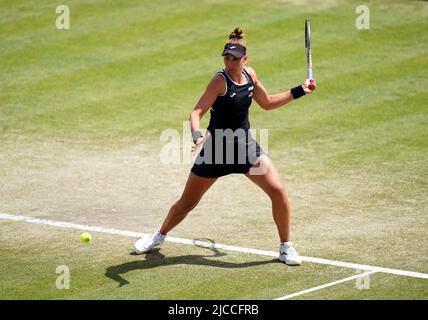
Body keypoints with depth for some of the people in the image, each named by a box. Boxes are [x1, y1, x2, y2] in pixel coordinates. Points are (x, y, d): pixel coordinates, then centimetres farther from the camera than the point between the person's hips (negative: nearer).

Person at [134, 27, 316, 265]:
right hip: (216, 148, -4)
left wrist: (299, 91, 14)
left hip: (245, 145, 4)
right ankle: (159, 236, 36)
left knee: (278, 191, -12)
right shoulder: (220, 80, -20)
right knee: (187, 203, 8)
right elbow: (196, 113, -28)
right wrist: (198, 136, -47)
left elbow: (267, 103, 18)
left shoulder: (250, 74, 0)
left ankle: (286, 247, 5)